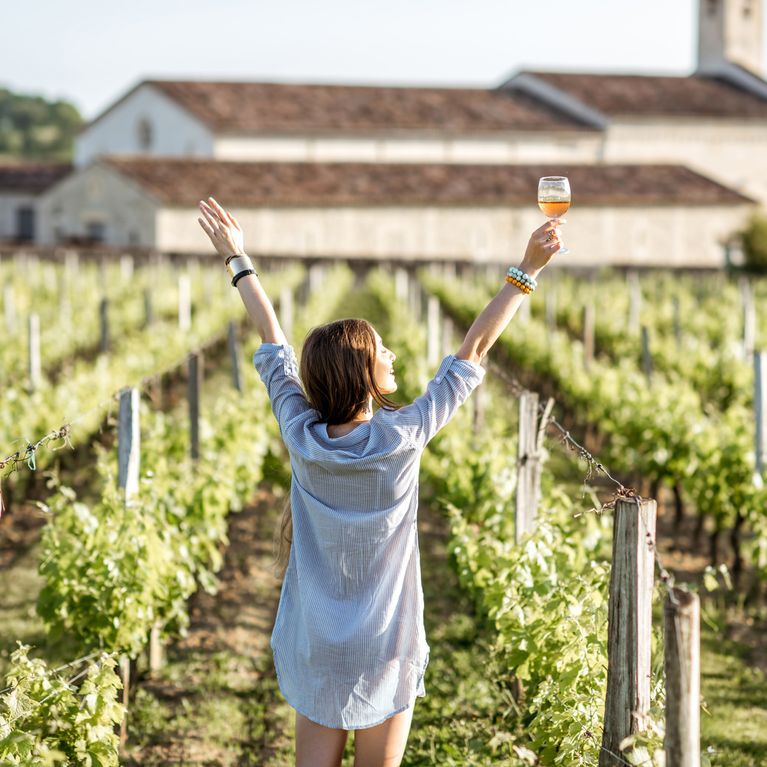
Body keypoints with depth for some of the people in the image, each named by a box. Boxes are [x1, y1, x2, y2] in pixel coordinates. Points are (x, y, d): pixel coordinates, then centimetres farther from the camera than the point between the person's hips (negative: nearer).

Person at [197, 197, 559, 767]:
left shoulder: (302, 438, -7)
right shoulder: (402, 439, -15)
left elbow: (273, 341, 6)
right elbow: (475, 350, -10)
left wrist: (238, 261, 19)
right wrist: (527, 271, -4)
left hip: (313, 651, 3)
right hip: (382, 654, -3)